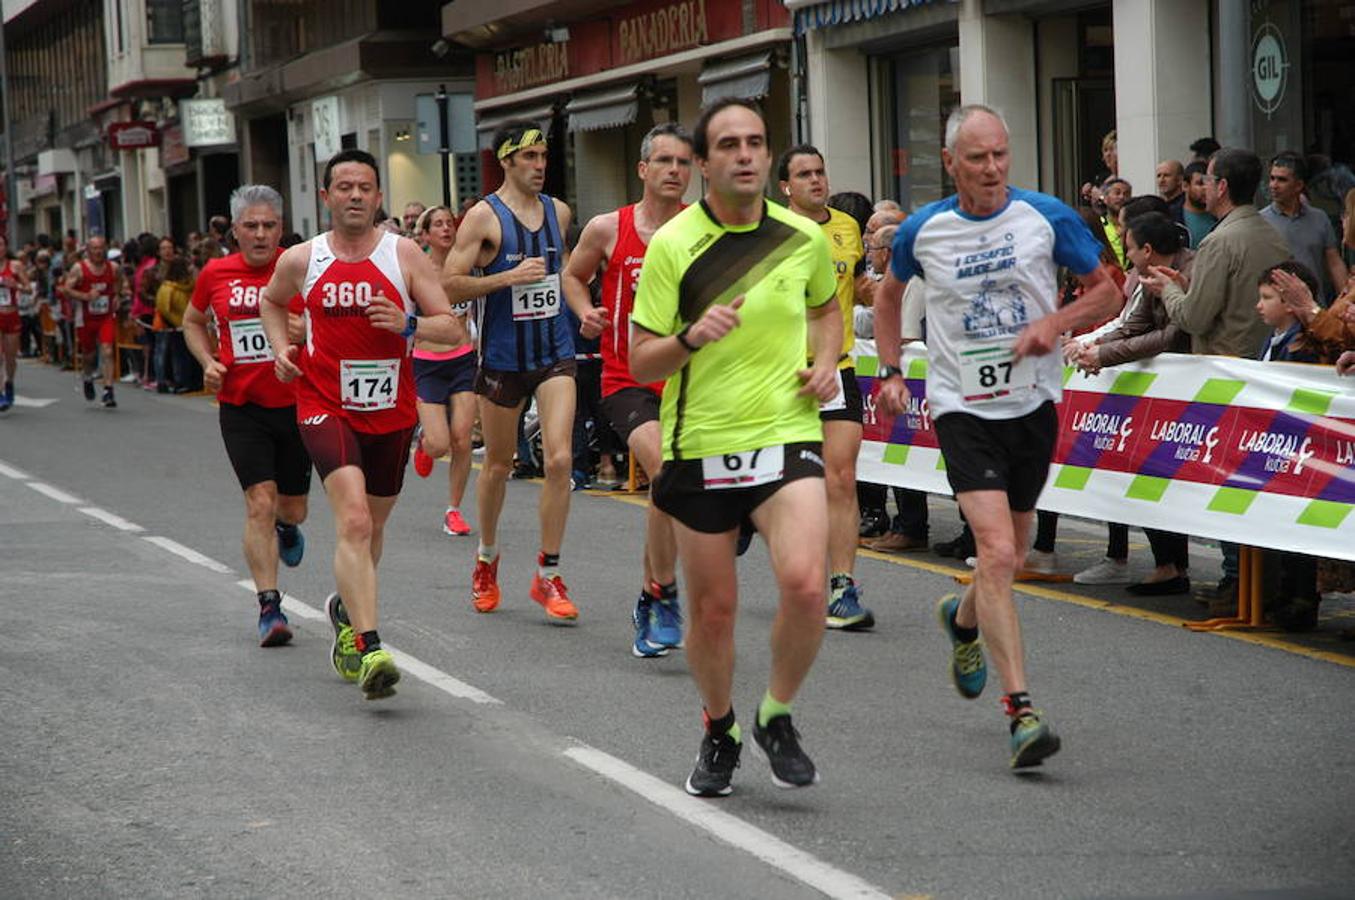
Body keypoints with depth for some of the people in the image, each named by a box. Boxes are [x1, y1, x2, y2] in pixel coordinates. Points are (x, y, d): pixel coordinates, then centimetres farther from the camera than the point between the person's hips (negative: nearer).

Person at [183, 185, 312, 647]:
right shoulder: (215, 273, 0)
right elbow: (193, 321, 18)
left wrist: (308, 332, -22)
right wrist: (208, 362, 1)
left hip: (296, 403, 0)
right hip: (240, 406, 0)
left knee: (292, 509, 12)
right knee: (260, 503, -11)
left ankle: (285, 528, 51)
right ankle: (269, 607, -5)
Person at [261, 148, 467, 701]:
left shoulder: (404, 255, -3)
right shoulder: (300, 260, 0)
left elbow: (454, 329, -5)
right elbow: (270, 302, 23)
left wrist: (407, 325, -23)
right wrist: (280, 348, 7)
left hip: (391, 411, 2)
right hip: (325, 406, -2)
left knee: (372, 525, 19)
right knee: (354, 521, -22)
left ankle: (345, 609, 49)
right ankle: (368, 650, -28)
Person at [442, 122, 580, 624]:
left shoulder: (558, 211, 8)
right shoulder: (484, 217, -8)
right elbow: (449, 284, -14)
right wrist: (509, 277, -22)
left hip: (555, 352, 3)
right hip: (503, 356, -3)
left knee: (559, 458, -12)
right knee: (498, 464, 11)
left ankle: (548, 576, -4)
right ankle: (487, 556, 36)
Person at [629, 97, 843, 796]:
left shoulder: (804, 238, 3)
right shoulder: (672, 245, -5)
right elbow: (642, 362, -4)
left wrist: (825, 363, 5)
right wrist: (692, 338, -24)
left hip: (786, 433, 1)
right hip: (700, 444, -1)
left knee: (805, 583, -20)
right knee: (712, 610, 6)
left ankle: (776, 717, 5)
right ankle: (719, 732, 34)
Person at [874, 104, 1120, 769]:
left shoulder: (1047, 218, -4)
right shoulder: (922, 230, -2)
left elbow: (1107, 293, 4)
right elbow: (888, 295, 19)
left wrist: (1054, 323, -14)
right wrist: (890, 372, 11)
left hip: (1033, 403, 2)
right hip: (963, 408, -2)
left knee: (1011, 555, 16)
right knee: (997, 554, -18)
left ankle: (963, 618, 51)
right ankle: (1021, 710, -19)